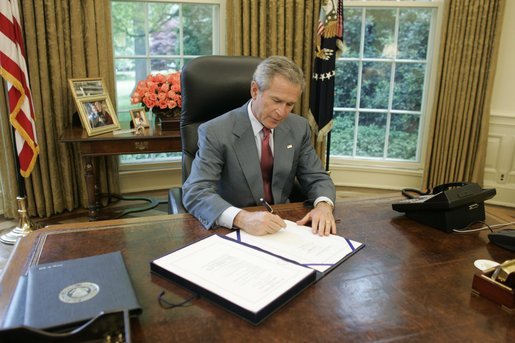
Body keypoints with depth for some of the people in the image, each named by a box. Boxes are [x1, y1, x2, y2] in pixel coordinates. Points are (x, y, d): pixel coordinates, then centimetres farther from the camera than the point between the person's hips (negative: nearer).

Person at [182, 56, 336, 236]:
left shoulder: (299, 128, 0)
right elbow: (195, 193, -21)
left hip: (282, 228, 3)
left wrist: (324, 205, -17)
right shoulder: (215, 132, -14)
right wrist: (242, 218, -38)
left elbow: (317, 178, 5)